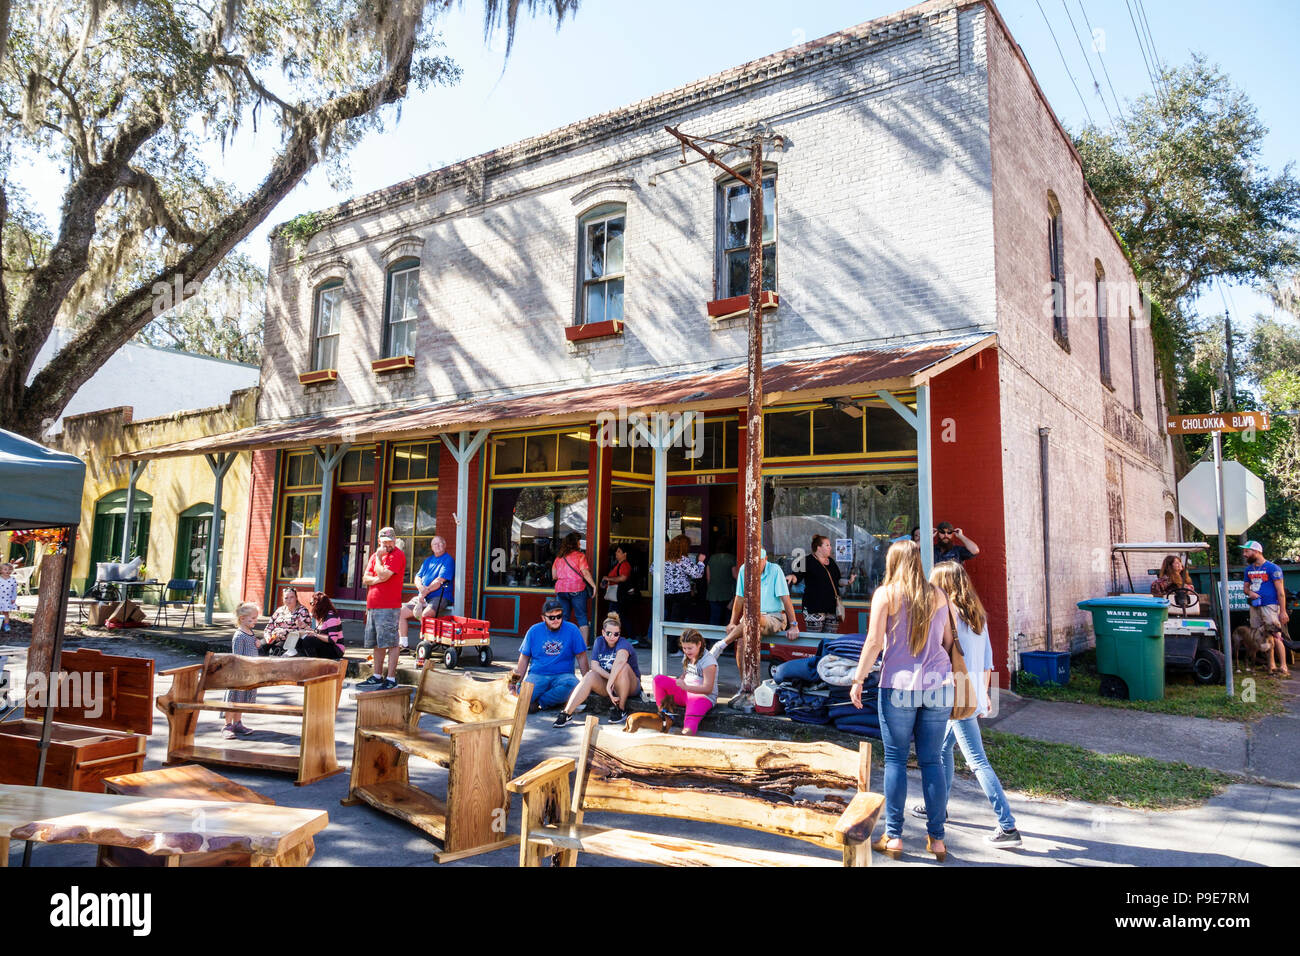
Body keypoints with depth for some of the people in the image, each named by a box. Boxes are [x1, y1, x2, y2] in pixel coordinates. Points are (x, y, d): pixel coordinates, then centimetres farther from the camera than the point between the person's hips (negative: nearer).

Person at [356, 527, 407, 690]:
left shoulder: (397, 555, -6)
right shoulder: (375, 556, 19)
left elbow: (383, 575, -18)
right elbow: (365, 579, 12)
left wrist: (378, 557, -6)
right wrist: (378, 579, -7)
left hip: (388, 607, -8)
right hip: (372, 606, 8)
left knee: (391, 643, -8)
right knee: (378, 644, 15)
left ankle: (391, 678, -6)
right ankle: (377, 676, 24)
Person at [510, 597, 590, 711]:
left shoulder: (572, 630, 2)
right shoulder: (534, 631, 7)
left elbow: (581, 657, 5)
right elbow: (524, 658, 13)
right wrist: (518, 682, 6)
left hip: (563, 675, 0)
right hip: (537, 675, 0)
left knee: (572, 685, -37)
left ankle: (539, 703, -19)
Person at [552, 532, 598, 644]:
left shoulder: (558, 557, 10)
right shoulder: (579, 555, -5)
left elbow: (554, 576, 13)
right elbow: (585, 573, -11)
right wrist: (594, 585, -5)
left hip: (560, 589, 4)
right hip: (577, 589, -4)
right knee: (581, 617, 2)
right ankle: (584, 644, -1)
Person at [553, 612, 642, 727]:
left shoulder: (624, 643, -15)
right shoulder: (599, 642, 3)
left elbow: (620, 660, -38)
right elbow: (594, 665, -8)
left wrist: (610, 683, -44)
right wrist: (610, 677, -24)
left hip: (631, 688, -4)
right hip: (607, 683, 4)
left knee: (623, 667, -33)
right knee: (590, 675, -23)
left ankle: (621, 709, -20)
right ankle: (567, 713, -28)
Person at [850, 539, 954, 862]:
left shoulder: (886, 593, -3)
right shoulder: (938, 595, 7)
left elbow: (874, 641, -8)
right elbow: (948, 640, 11)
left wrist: (858, 680, -3)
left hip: (899, 685, -3)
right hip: (938, 685, 3)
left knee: (895, 760, 6)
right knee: (932, 761, 9)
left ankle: (893, 836, 10)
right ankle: (936, 838, 14)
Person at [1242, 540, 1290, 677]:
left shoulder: (1272, 568, -6)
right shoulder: (1248, 569, 14)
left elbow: (1280, 591, -8)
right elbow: (1246, 587, 21)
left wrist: (1283, 611, -12)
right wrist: (1249, 592, -4)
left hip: (1270, 606, -6)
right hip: (1255, 607, 6)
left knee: (1276, 636, -10)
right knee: (1264, 638, 9)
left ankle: (1283, 667, -7)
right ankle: (1271, 665, 16)